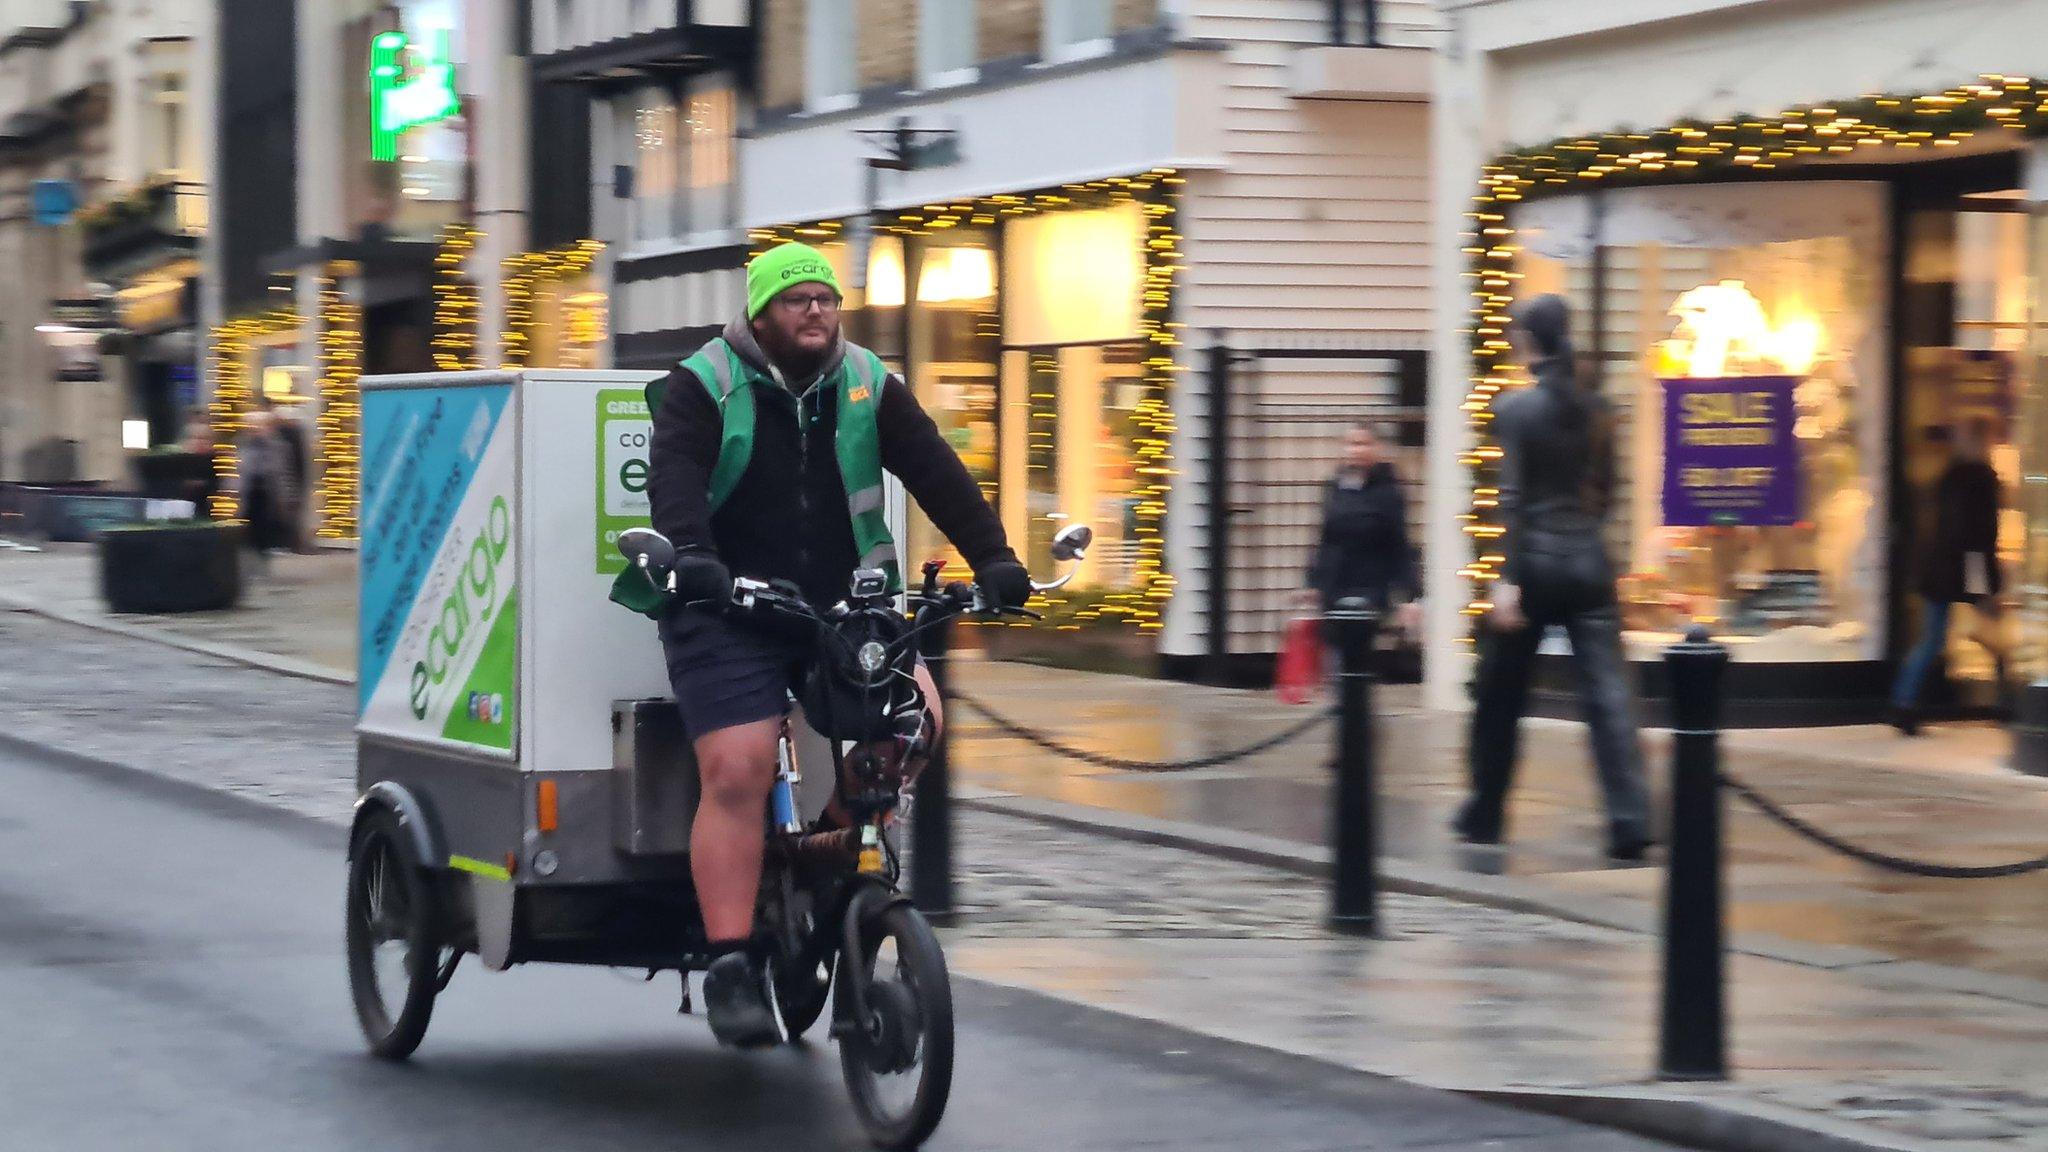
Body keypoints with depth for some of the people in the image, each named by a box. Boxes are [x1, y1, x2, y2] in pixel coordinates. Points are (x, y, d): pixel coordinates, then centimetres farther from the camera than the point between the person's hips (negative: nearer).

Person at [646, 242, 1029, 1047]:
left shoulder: (867, 386, 7)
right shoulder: (705, 386, -4)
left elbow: (934, 471, 0)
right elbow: (674, 475, -19)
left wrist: (991, 557, -12)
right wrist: (689, 555, -38)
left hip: (842, 609, 4)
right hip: (729, 617, -4)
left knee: (915, 711, -16)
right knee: (736, 774, -16)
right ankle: (731, 968, -14)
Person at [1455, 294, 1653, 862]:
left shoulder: (1514, 409, -8)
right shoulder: (1595, 409, 6)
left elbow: (1513, 497, -13)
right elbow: (1606, 489, 14)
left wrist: (1508, 579, -15)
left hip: (1535, 560, -4)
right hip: (1589, 562, 4)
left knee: (1500, 697, 11)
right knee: (1608, 694, -1)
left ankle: (1484, 816, 22)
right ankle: (1630, 822, -11)